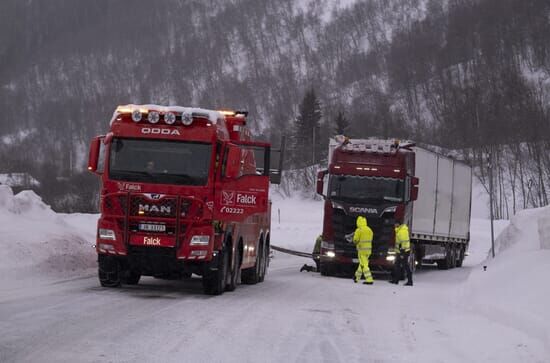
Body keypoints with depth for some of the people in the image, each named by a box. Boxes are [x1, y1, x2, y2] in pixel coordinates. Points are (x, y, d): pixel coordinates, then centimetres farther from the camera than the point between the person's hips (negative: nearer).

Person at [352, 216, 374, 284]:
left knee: (364, 265, -7)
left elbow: (355, 240, -9)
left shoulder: (359, 230, -13)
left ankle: (369, 279, -17)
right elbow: (370, 239, 12)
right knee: (362, 263, 20)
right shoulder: (369, 230, 7)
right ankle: (357, 277, 34)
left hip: (362, 250, -7)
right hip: (369, 249, 7)